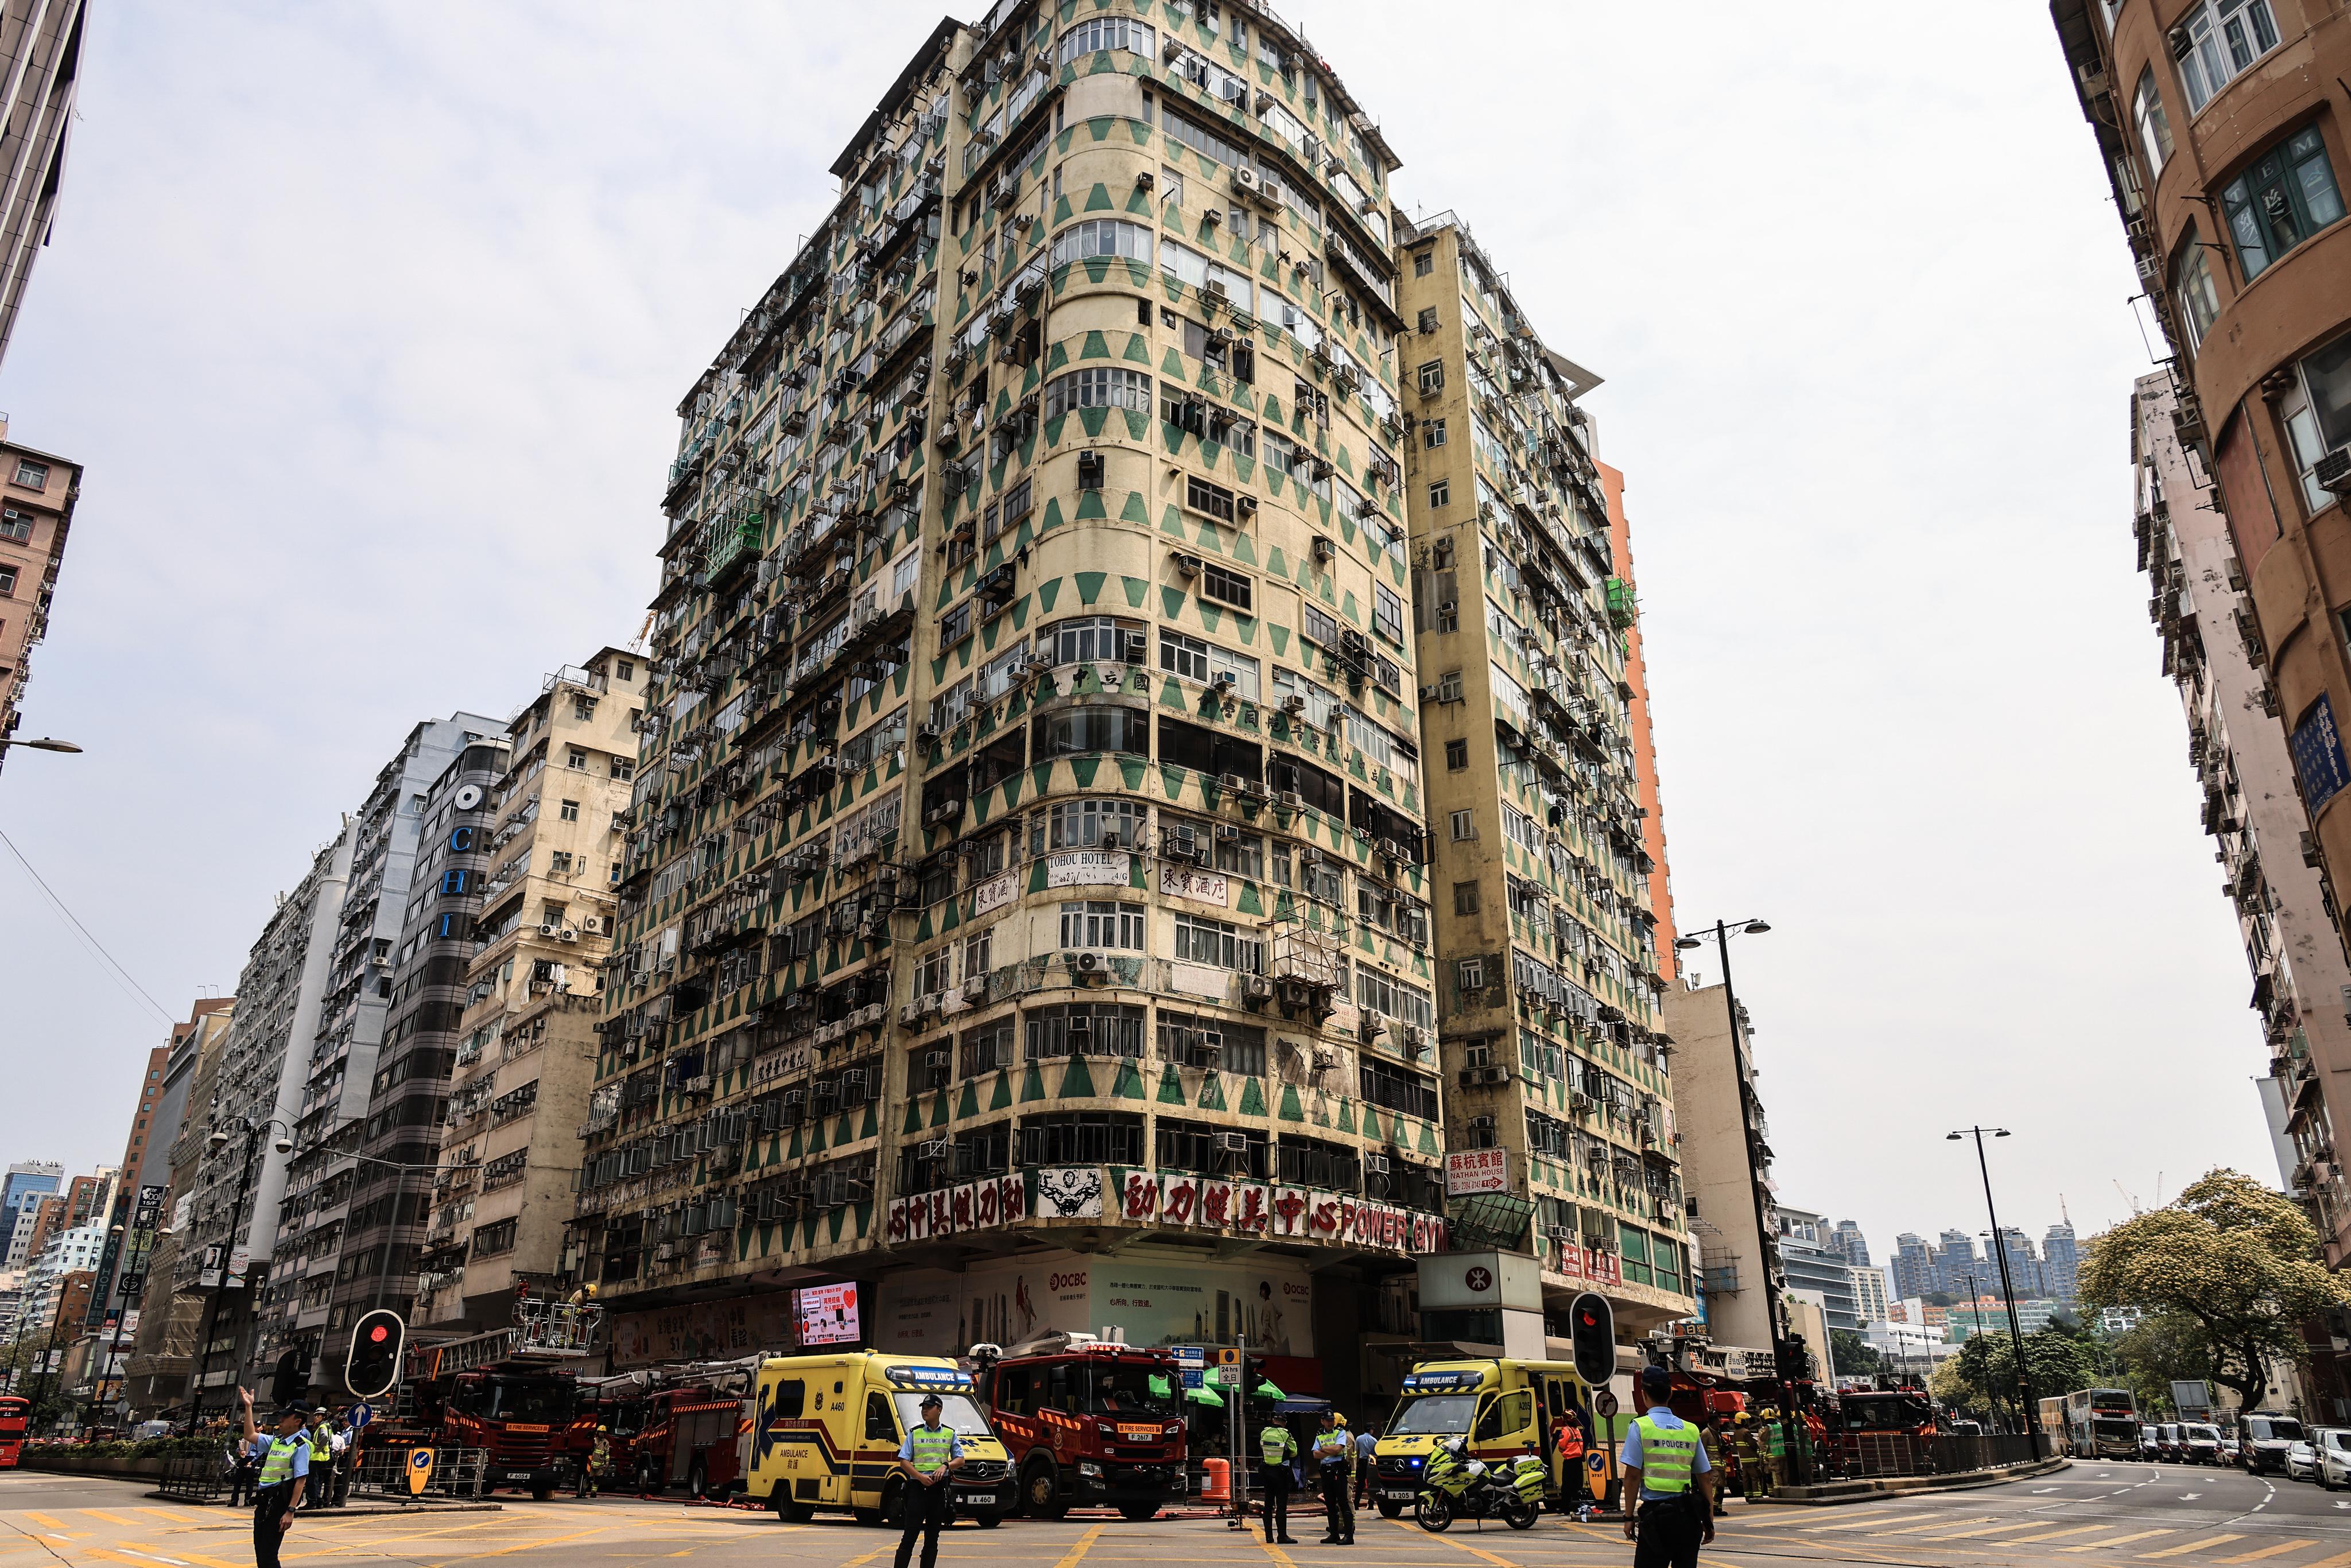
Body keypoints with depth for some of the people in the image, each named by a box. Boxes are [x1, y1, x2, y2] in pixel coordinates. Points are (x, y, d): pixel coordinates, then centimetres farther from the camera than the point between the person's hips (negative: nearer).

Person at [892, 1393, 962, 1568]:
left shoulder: (950, 1434, 10)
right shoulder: (914, 1433, 7)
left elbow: (960, 1460, 9)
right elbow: (904, 1461, 2)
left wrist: (946, 1465, -12)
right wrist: (920, 1476, -13)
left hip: (940, 1488, 2)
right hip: (918, 1487, -2)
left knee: (932, 1536, 6)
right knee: (910, 1534, -6)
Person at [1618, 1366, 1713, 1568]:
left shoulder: (1640, 1426, -4)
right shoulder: (1691, 1430, 8)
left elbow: (1632, 1476, -7)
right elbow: (1704, 1479, 9)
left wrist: (1629, 1517, -1)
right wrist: (1709, 1521, 16)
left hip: (1655, 1513, -4)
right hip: (1688, 1514, 4)